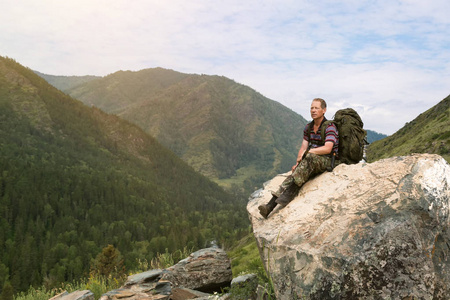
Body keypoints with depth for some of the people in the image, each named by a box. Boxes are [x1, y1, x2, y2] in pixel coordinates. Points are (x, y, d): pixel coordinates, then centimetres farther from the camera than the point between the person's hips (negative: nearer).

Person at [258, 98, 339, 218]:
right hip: (312, 163, 6)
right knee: (293, 175, -21)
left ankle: (288, 194, -40)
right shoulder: (308, 127, 13)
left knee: (309, 158, -37)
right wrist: (298, 162, -8)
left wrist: (307, 152, -22)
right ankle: (270, 206, -35)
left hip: (329, 161, -6)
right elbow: (303, 147, 9)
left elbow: (327, 149, -22)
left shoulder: (329, 126, -9)